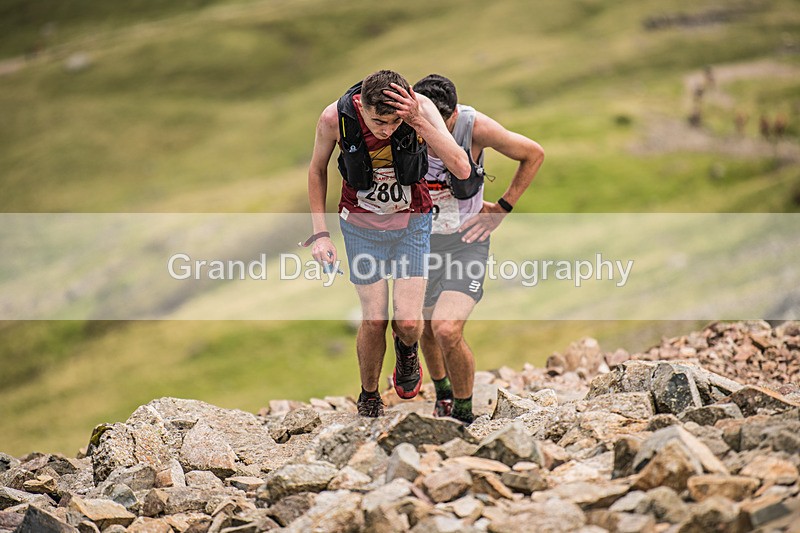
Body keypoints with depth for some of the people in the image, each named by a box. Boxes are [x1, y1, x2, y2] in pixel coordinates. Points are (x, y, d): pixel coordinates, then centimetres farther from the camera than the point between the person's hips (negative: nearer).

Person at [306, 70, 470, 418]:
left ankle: (406, 350, 29)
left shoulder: (420, 107, -24)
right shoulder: (335, 117, -22)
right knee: (374, 320, -3)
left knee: (408, 322, -10)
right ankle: (368, 398, 23)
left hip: (411, 223, 0)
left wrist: (418, 121, -39)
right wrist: (320, 232, -4)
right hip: (361, 226, 0)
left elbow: (462, 170, -32)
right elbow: (317, 170, -2)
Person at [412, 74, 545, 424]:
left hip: (466, 241, -3)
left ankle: (464, 412, 2)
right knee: (426, 331, 17)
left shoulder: (475, 126, -22)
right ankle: (443, 394, 47)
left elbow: (533, 154, -6)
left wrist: (502, 209, -5)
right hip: (421, 240, 3)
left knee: (447, 331, -21)